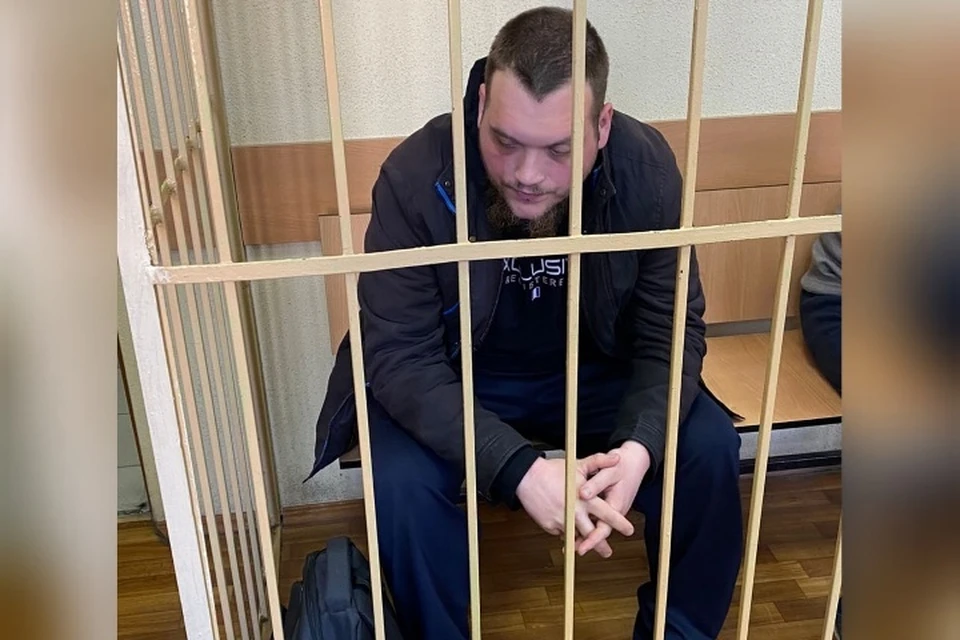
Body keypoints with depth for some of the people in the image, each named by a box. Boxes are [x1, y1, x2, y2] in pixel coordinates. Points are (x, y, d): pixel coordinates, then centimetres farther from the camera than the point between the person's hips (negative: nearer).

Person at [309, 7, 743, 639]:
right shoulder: (416, 177, -27)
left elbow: (672, 329, -13)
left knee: (710, 447, -17)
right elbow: (401, 356, -26)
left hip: (596, 372, 2)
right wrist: (518, 469, -38)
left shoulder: (646, 167, -20)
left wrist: (639, 446, -32)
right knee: (403, 481, -28)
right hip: (452, 382, -1)